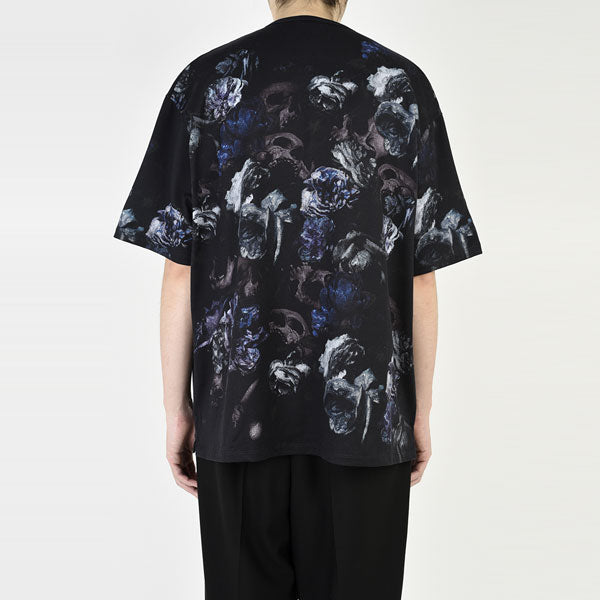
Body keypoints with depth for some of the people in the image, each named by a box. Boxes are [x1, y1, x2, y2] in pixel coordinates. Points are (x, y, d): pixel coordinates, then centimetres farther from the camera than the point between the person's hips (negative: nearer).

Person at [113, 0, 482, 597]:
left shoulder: (205, 81, 1)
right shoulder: (402, 84, 0)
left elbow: (179, 274, -2)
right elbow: (421, 279, -2)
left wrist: (177, 410, 6)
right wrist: (421, 413, 8)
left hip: (238, 413, 1)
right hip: (367, 415, 0)